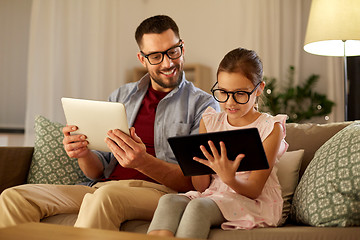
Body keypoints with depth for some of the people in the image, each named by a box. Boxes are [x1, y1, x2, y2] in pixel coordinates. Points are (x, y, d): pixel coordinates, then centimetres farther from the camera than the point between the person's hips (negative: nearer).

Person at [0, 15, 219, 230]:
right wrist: (83, 154, -6)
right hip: (103, 187, 5)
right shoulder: (121, 97, 21)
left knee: (106, 196, -40)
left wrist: (143, 162, -23)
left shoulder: (203, 105, 6)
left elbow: (194, 182, -5)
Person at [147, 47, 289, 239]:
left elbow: (254, 191, -8)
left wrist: (229, 179, -31)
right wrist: (197, 162, -15)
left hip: (254, 203, -4)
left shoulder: (270, 128, -2)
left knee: (198, 206, -34)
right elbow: (202, 187, 8)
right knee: (169, 201, -28)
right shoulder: (210, 121, 10)